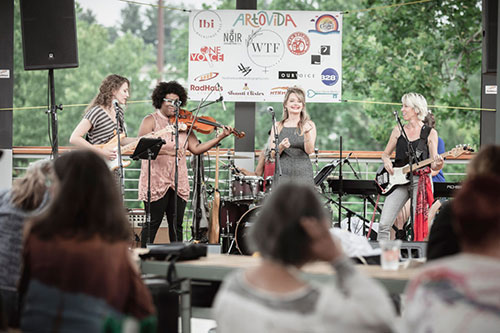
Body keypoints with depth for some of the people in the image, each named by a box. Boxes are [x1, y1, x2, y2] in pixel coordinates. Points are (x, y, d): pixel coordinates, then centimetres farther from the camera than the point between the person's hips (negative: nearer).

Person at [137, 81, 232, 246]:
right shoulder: (150, 121, -1)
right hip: (156, 181, -4)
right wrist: (166, 151, -29)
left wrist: (219, 138, -5)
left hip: (178, 183, 5)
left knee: (177, 225, 8)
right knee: (153, 223, -2)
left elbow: (196, 148, 6)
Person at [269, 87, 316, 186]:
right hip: (282, 174, 1)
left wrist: (307, 134, -24)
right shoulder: (277, 126, 9)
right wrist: (281, 147, -16)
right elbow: (272, 154, 4)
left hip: (303, 173, -1)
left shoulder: (309, 125, 5)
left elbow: (309, 151, -7)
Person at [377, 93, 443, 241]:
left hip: (419, 181, -3)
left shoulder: (430, 133, 3)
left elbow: (433, 165, 0)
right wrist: (386, 161, -2)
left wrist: (438, 164, -23)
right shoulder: (398, 130, 12)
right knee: (384, 224, -9)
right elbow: (386, 153, 21)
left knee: (419, 225, -7)